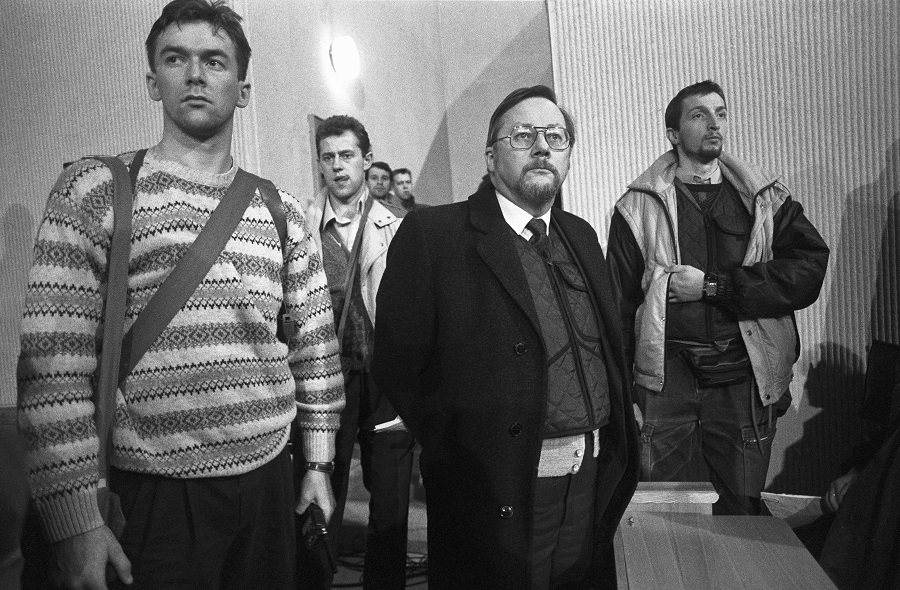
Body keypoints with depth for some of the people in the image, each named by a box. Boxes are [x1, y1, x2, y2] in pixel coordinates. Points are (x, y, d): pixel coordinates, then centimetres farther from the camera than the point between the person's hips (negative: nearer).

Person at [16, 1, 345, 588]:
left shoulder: (282, 211, 7)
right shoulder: (96, 190, -4)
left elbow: (316, 345, 10)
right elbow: (54, 362, -9)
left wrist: (319, 462, 8)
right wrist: (75, 523, -12)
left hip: (270, 478, 4)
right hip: (155, 495, -3)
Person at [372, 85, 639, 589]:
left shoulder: (582, 237, 10)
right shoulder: (432, 235, -10)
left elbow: (611, 350, 14)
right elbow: (397, 366, -11)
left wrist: (620, 434, 4)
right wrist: (460, 448, -9)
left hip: (592, 487, 6)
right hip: (496, 493, -5)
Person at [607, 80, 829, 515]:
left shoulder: (766, 200, 8)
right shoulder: (639, 207, 2)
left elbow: (809, 267, -5)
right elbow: (619, 304, 1)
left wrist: (713, 285, -12)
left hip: (744, 378, 2)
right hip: (667, 377, -1)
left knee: (743, 510, 14)